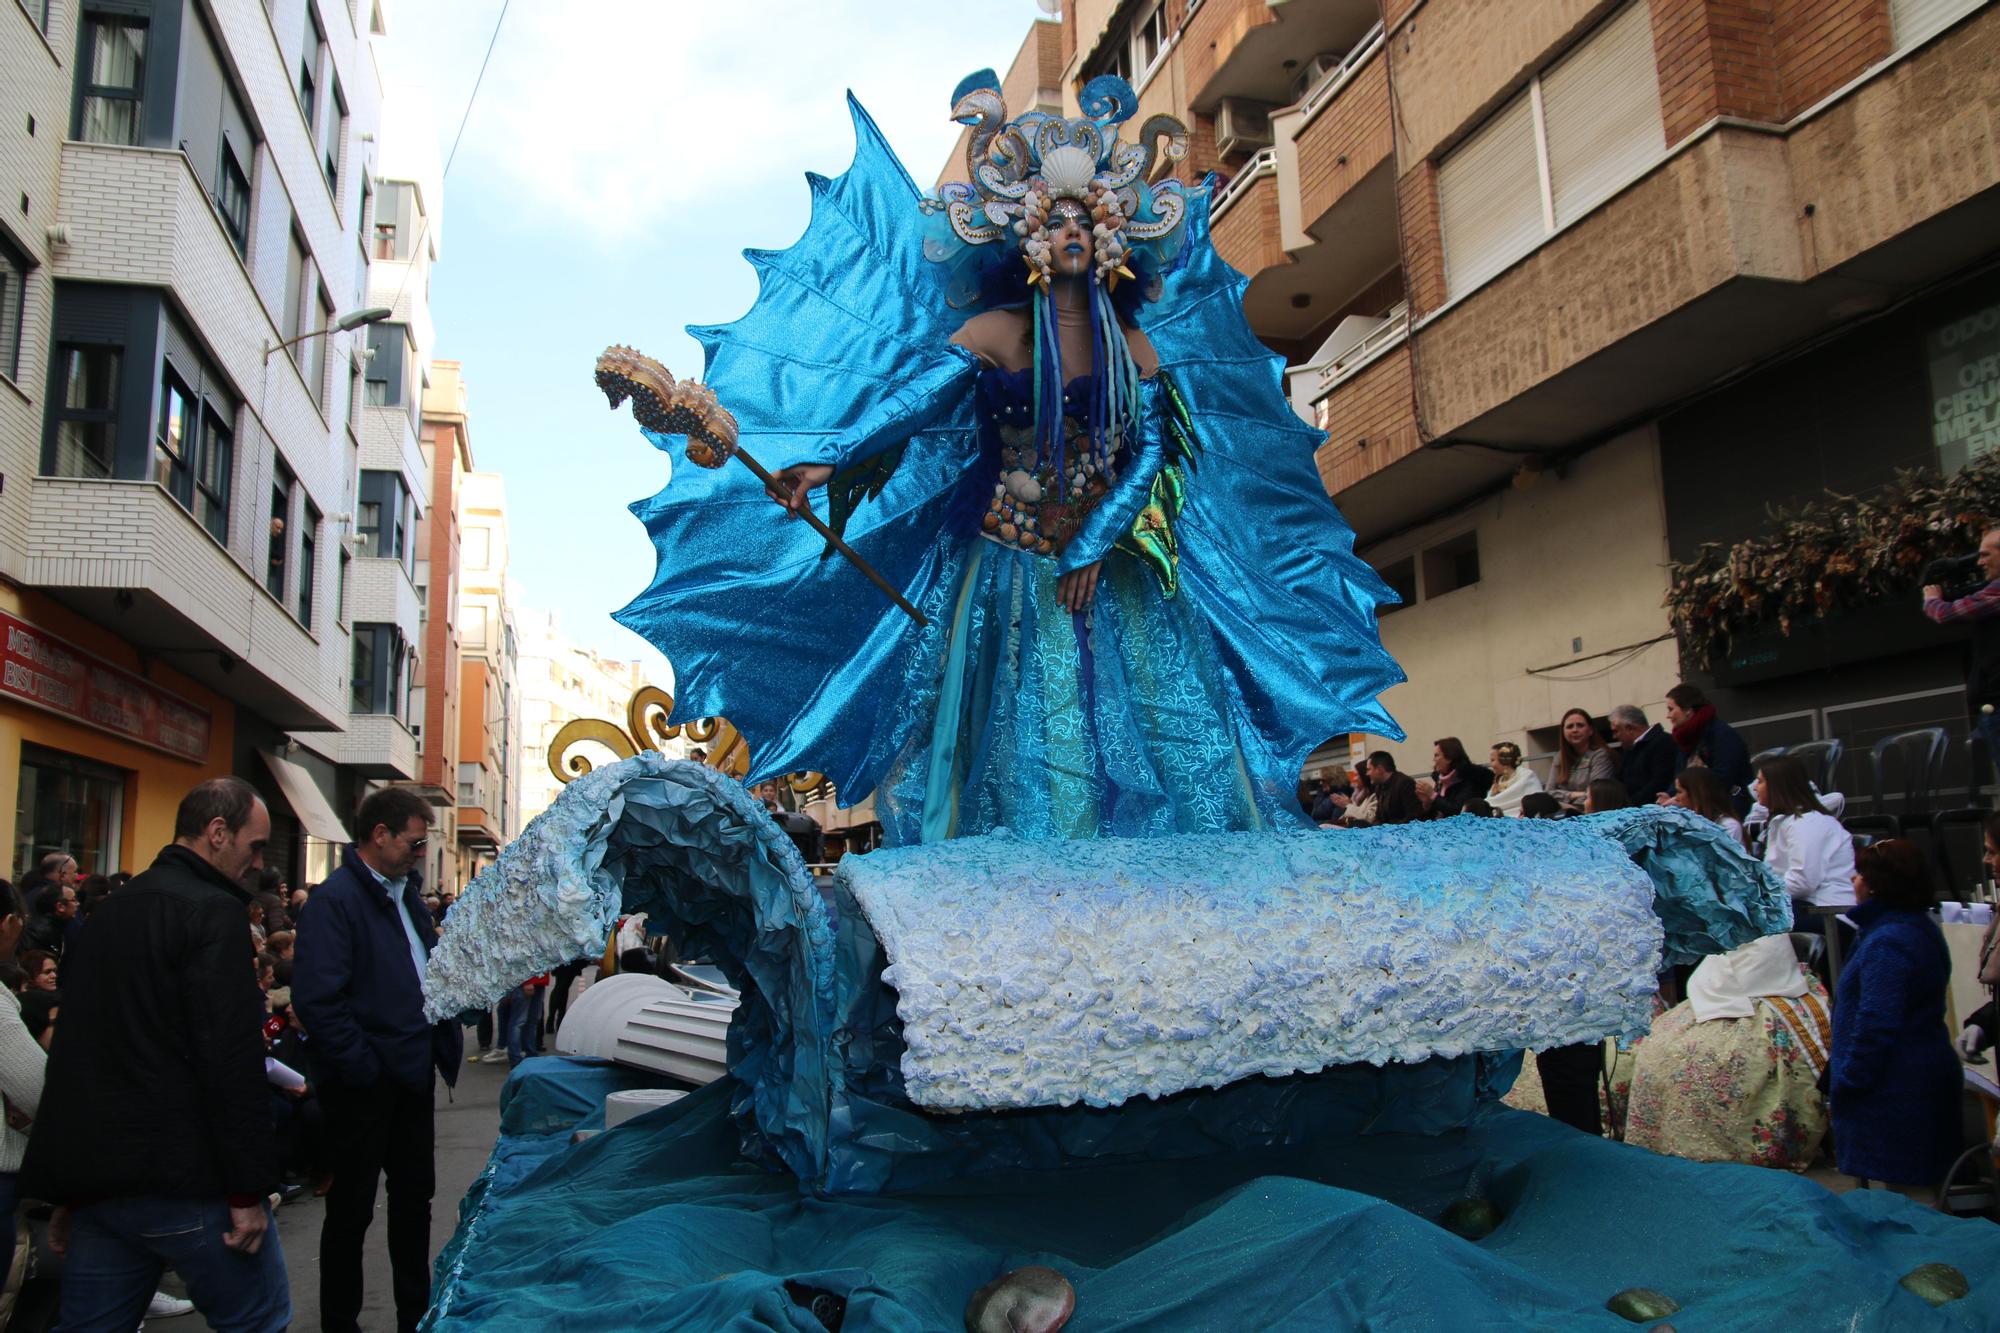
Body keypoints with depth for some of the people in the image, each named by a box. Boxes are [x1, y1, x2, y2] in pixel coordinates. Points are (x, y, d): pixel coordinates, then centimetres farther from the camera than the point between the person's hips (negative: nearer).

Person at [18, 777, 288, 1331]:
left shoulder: (109, 911, 14)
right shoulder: (213, 912, -13)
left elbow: (82, 1051, 19)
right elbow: (232, 1060, -19)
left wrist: (70, 1191, 24)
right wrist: (249, 1190, -15)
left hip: (95, 1178, 8)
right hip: (186, 1181, -8)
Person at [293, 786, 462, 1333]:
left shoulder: (406, 894, 11)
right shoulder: (335, 899, -17)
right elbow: (316, 998, -24)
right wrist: (363, 1065, -21)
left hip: (412, 1077, 8)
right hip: (365, 1084, -8)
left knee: (414, 1198, 18)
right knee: (352, 1210, 7)